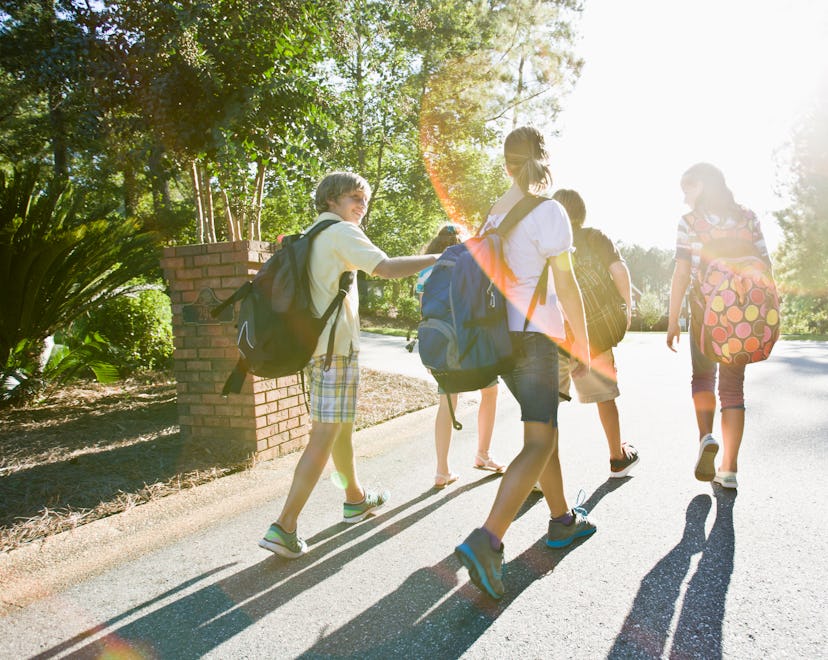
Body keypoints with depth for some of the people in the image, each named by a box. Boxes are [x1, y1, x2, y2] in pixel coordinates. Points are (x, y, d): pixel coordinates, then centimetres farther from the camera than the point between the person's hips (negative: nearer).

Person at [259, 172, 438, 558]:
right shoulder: (341, 232, -7)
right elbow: (386, 268, -20)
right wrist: (438, 258, -14)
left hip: (312, 342, 10)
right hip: (335, 345, -10)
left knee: (341, 427, 21)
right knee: (325, 436, -9)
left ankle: (356, 498, 36)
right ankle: (284, 527, -11)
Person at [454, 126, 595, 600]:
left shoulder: (493, 215, 10)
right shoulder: (548, 211, -10)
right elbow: (566, 286, -12)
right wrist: (584, 347, -4)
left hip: (501, 333, 8)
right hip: (534, 334, -8)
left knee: (545, 425, 19)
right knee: (539, 442, -8)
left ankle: (562, 519, 31)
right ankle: (487, 542, -19)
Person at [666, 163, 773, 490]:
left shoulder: (690, 221, -5)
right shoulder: (747, 218, 6)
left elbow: (681, 273, -9)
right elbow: (765, 265, 4)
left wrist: (672, 321, -6)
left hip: (705, 310, -3)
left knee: (703, 376, 17)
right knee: (733, 387, 9)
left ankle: (706, 436, -8)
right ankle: (729, 469, 8)